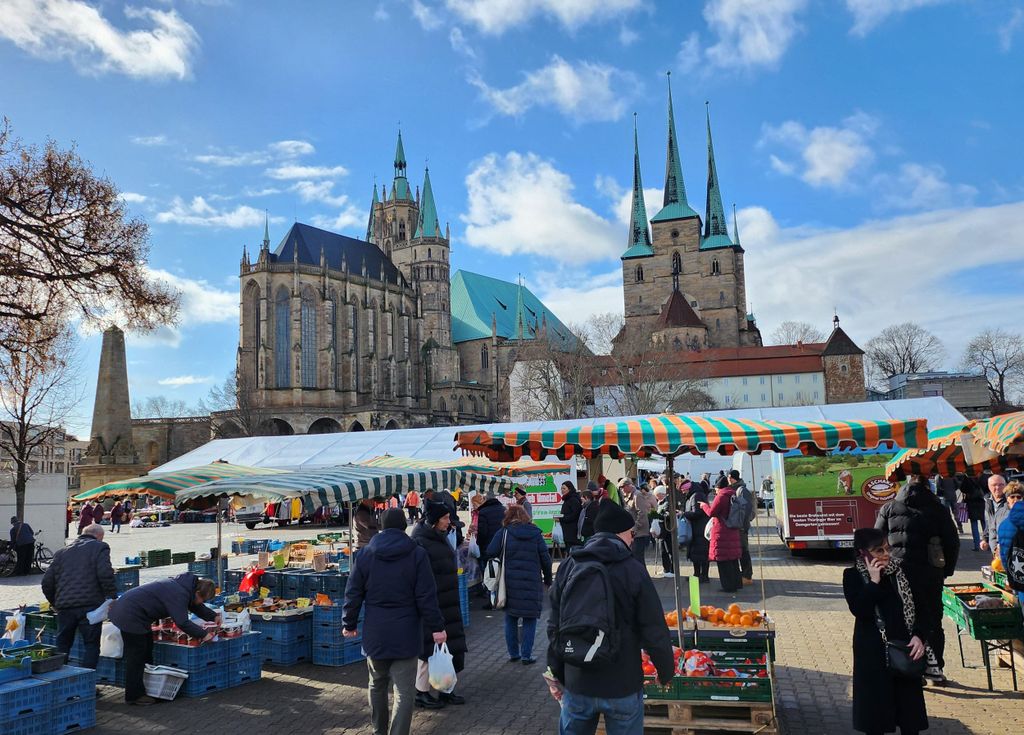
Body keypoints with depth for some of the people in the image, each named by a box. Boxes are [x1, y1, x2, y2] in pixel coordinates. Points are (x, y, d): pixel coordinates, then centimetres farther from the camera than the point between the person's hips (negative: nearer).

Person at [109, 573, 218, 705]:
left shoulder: (184, 585, 5)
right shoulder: (179, 594, -26)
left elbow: (194, 605, 20)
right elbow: (182, 622, -29)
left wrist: (213, 617, 14)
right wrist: (203, 634, -22)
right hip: (129, 616, -11)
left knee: (147, 650, 19)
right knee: (136, 657, -3)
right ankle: (134, 695, 6)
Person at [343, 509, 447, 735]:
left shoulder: (366, 553, 0)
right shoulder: (417, 554, -7)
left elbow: (353, 593, 4)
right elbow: (426, 596, -9)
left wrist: (349, 623, 15)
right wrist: (436, 627, -2)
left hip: (375, 633, 3)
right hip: (405, 634, -3)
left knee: (377, 685, 22)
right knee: (404, 691, 0)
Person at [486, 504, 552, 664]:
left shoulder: (504, 533, -2)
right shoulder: (536, 533, 2)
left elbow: (490, 553, -11)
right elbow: (546, 559, 3)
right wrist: (548, 580, 14)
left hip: (510, 582, 0)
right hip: (532, 583, 0)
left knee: (511, 619, 14)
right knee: (530, 620, 7)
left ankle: (513, 653, 20)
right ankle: (526, 655, 7)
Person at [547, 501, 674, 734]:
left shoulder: (568, 567, -1)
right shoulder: (633, 569, -12)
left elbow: (554, 626, 3)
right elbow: (655, 630, -10)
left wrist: (557, 674, 14)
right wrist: (666, 671, 6)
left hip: (576, 684, 3)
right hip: (622, 687, -3)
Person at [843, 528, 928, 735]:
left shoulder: (901, 570, 2)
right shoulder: (852, 575, -6)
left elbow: (917, 605, 4)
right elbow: (858, 610, -18)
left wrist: (918, 636, -9)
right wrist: (873, 581, -20)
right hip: (873, 650, -2)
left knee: (909, 701, 8)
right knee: (875, 702, 6)